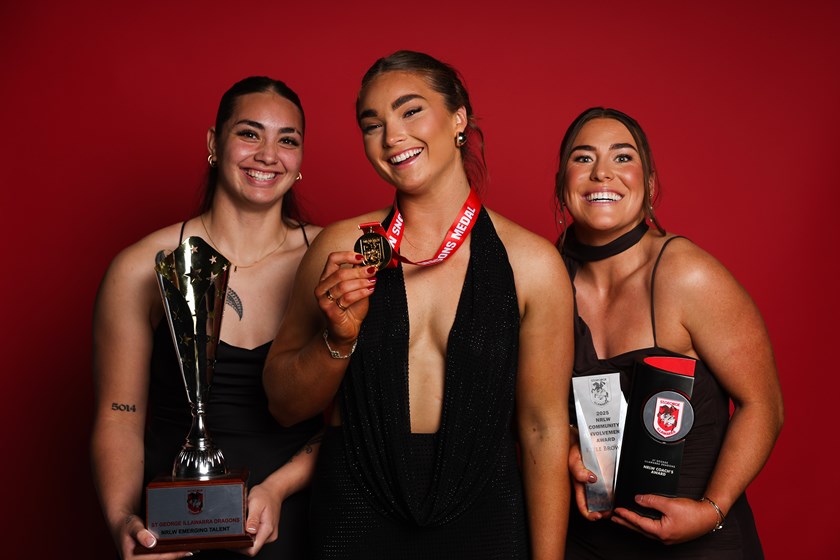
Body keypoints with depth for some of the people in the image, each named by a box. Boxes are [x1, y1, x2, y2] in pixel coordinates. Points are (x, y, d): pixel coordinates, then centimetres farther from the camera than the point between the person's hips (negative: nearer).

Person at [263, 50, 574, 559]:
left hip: (482, 519, -1)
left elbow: (544, 430, -4)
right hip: (356, 516, 1)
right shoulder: (344, 247, -4)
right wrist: (338, 338, -15)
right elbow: (285, 405, 2)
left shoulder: (531, 263, -8)